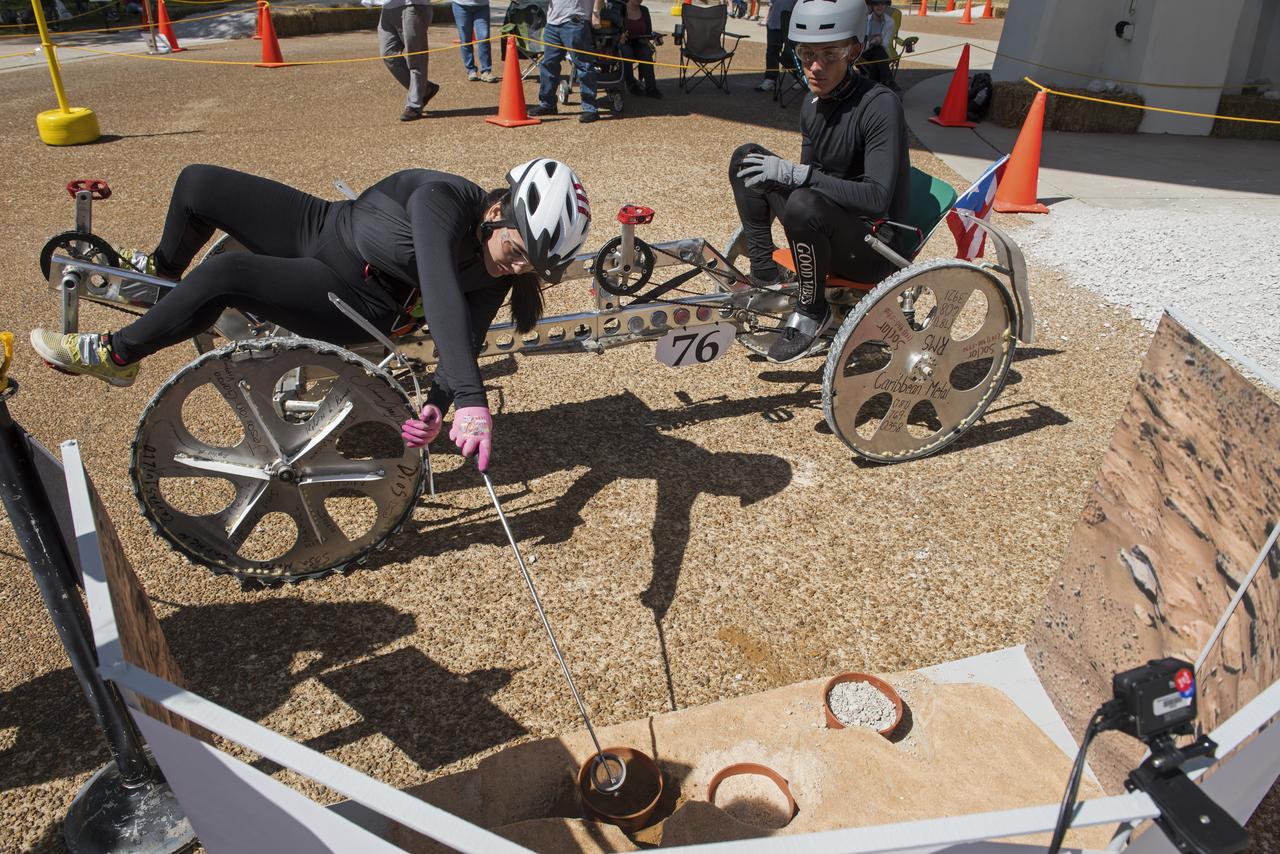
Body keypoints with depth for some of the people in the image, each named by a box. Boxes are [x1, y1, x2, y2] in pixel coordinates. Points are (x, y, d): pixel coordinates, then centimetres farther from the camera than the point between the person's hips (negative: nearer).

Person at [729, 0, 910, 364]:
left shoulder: (880, 106, -20)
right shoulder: (812, 105, 4)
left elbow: (877, 198, -29)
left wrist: (795, 174, -32)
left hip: (875, 249, -7)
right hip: (827, 231, 8)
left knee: (805, 204, -38)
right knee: (747, 156, 1)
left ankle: (812, 311, -12)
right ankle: (765, 277, 2)